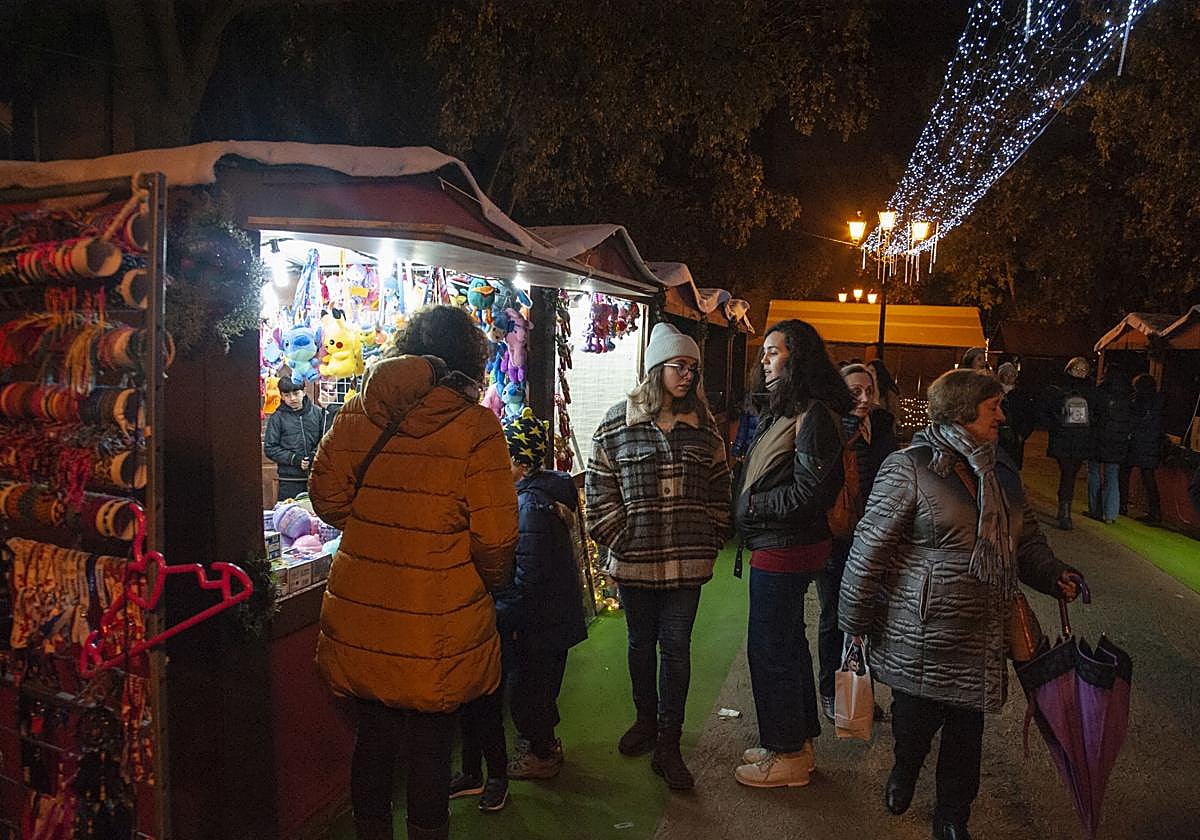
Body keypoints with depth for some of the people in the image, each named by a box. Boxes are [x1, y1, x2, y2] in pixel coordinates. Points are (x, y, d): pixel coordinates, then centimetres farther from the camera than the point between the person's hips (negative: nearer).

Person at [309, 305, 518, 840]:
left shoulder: (359, 410, -4)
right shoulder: (475, 427, -16)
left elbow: (328, 497, 2)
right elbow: (495, 537, -16)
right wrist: (494, 583, 4)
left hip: (360, 621, 4)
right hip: (437, 628, -4)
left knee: (372, 736, 23)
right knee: (430, 746, 15)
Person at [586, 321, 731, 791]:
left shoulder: (703, 427, 4)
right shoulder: (618, 423, -3)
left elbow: (719, 489, 10)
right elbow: (599, 489, 0)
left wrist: (711, 540, 5)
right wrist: (617, 537, -4)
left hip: (686, 562, 1)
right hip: (635, 559, 0)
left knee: (676, 647, 4)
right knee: (641, 643, 16)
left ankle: (668, 745, 16)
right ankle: (646, 720, 38)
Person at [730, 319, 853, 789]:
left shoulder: (813, 416, -19)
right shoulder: (784, 411, 12)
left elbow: (809, 491, -23)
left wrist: (752, 504, -14)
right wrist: (748, 504, 1)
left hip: (785, 550, -10)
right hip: (778, 545, 10)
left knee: (769, 649, 2)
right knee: (788, 643, 19)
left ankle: (787, 755, 19)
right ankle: (797, 741, 35)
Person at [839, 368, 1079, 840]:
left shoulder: (1002, 474, 9)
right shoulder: (909, 468, -14)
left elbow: (1026, 540, 20)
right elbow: (870, 548, -14)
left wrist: (1053, 575, -1)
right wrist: (855, 623, -12)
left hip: (981, 638, 6)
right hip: (920, 636, -5)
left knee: (967, 730, 14)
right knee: (916, 719, 10)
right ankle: (904, 771, 45)